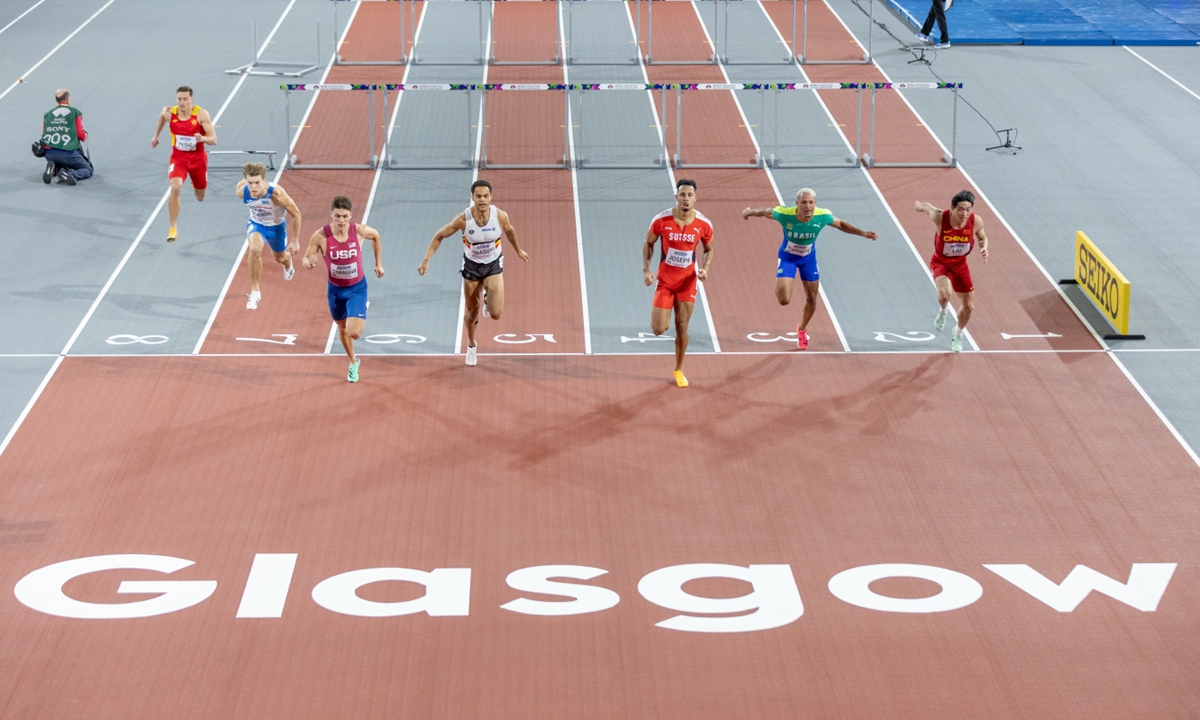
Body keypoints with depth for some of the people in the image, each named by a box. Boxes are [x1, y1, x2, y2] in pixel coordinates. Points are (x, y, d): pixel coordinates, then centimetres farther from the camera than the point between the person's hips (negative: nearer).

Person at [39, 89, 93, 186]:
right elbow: (81, 135, 1)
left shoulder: (47, 114, 16)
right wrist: (85, 136, 25)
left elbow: (44, 134, 20)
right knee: (87, 170, 12)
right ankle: (71, 175, -23)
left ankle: (53, 170, -5)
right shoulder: (75, 112, 4)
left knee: (59, 166, 35)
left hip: (48, 153, 4)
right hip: (68, 152, -4)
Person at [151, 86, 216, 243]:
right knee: (175, 188, -29)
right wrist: (156, 136, 24)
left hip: (198, 159, 0)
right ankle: (173, 229, -20)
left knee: (200, 197, 18)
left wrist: (202, 138, -44)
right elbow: (162, 117, 14)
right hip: (178, 158, 0)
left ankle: (196, 186, 60)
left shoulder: (201, 114, -20)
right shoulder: (169, 113, -13)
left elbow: (213, 139, -22)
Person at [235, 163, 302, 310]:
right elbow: (241, 183, -3)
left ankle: (288, 264, 65)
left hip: (276, 226, 0)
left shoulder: (276, 193, -40)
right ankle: (255, 291, -13)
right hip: (256, 223, 0)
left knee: (280, 257, 23)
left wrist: (295, 241, -19)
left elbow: (296, 214, -25)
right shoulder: (242, 191, -32)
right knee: (255, 249, -30)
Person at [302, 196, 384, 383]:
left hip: (357, 288, -1)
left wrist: (378, 263, 8)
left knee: (354, 332, -15)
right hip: (335, 289, 1)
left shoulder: (359, 231, -23)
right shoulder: (320, 236, -24)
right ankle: (353, 362, 48)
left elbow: (375, 236, 2)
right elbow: (306, 260, -12)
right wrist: (309, 263, -37)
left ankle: (362, 320, 21)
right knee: (342, 329, 21)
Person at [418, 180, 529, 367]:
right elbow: (439, 236, -12)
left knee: (495, 314, -12)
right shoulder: (463, 219, -26)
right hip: (471, 266, 0)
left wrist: (518, 250, 18)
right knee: (472, 312, 12)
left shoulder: (500, 216, -23)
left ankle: (487, 297, 26)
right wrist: (426, 260, -17)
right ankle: (471, 346, 42)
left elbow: (509, 230, 3)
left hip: (494, 265, 0)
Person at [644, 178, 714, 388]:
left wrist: (705, 268, -14)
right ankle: (659, 312, 33)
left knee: (682, 327, 4)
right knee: (659, 329, -6)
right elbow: (648, 244, -1)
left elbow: (709, 250, 5)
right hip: (665, 280, -1)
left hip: (688, 281, 1)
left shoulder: (704, 225, -12)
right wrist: (646, 270, -12)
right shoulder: (661, 220, -17)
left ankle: (679, 370, 23)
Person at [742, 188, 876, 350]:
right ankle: (781, 285, 23)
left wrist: (863, 233, -11)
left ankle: (802, 329, 43)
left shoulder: (822, 216, -27)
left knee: (811, 300, 12)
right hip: (788, 258, -2)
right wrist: (749, 212, 7)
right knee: (784, 300, -17)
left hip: (809, 259, 3)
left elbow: (841, 224, -5)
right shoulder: (785, 214, -34)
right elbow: (765, 212, -12)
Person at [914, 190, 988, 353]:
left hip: (960, 264, 3)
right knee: (945, 293, -34)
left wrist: (984, 248, -22)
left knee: (968, 306, 12)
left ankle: (958, 335, 44)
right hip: (940, 262, -3)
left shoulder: (976, 221, -22)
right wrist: (920, 206, 15)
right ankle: (942, 312, 4)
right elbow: (926, 206, -8)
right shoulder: (940, 218, -31)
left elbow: (982, 237, 0)